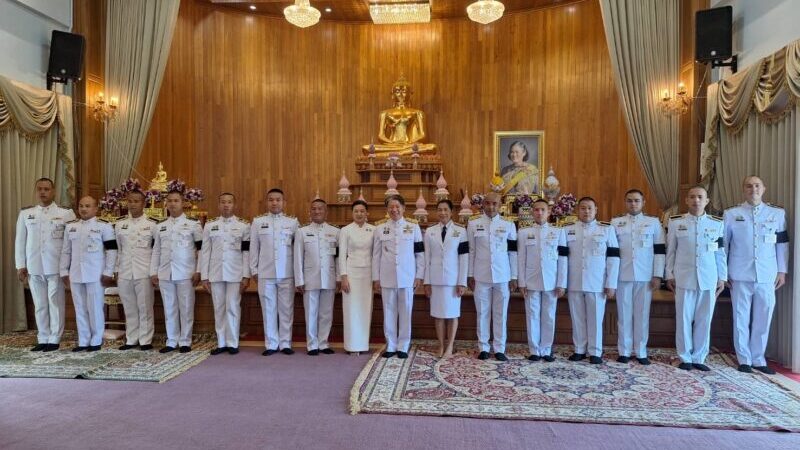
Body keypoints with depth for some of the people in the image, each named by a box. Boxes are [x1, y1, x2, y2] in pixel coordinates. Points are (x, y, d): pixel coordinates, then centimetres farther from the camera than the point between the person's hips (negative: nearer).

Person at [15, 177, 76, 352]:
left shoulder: (66, 213, 0)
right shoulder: (25, 213, 9)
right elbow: (20, 240, 11)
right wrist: (20, 265, 6)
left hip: (56, 266, -3)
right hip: (33, 267, 3)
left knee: (55, 303, 1)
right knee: (40, 305, 9)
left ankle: (54, 339, 9)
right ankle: (42, 339, 17)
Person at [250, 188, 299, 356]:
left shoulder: (293, 222, 4)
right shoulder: (258, 221, 6)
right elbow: (254, 247, 7)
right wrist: (254, 270, 5)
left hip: (287, 273, 0)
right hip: (265, 273, 1)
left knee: (286, 309, 4)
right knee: (268, 309, 6)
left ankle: (285, 343, 14)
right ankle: (271, 344, 16)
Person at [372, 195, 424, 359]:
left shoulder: (414, 227, 3)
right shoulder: (380, 229, 6)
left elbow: (420, 254, 4)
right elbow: (376, 255, 7)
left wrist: (419, 276, -1)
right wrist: (375, 278, 3)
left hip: (407, 277, -1)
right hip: (387, 278, 1)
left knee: (405, 313, 5)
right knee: (389, 313, 6)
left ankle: (403, 347, 16)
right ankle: (391, 346, 18)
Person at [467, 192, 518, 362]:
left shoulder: (509, 225, 5)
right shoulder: (473, 224, 4)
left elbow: (513, 253, 5)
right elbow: (470, 251, 4)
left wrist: (514, 277, 2)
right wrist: (470, 275, 1)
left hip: (502, 276, 0)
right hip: (481, 276, 0)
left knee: (501, 313, 5)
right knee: (482, 312, 6)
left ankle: (499, 349, 14)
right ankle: (484, 348, 16)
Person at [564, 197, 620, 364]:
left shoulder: (607, 229, 2)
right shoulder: (568, 230, 6)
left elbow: (613, 258, 0)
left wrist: (611, 284, -5)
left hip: (597, 284, -2)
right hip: (574, 284, 2)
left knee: (595, 319, 4)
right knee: (577, 318, 9)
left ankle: (595, 352, 15)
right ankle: (579, 350, 21)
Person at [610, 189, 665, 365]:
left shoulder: (654, 222, 7)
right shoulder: (615, 223, 7)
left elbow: (660, 250, 4)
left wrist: (657, 275, -3)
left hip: (645, 276, 0)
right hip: (622, 276, 0)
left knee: (642, 314, 4)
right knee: (624, 314, 5)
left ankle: (641, 352, 15)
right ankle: (624, 351, 13)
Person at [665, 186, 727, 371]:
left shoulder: (717, 223, 6)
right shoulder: (675, 222, 2)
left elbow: (720, 253, 9)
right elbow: (670, 250, 5)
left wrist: (722, 278, 7)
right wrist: (669, 275, 3)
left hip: (709, 279, 2)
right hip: (684, 278, -1)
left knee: (704, 320, 6)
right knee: (684, 319, 3)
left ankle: (699, 358, 18)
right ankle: (685, 358, 14)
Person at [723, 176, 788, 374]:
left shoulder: (777, 213, 8)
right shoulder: (731, 214, 4)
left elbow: (782, 244, 9)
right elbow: (723, 244, 5)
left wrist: (782, 271, 4)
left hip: (767, 276, 1)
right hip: (740, 275, -1)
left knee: (763, 319, 5)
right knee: (741, 318, 4)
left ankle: (758, 359, 19)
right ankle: (744, 360, 15)